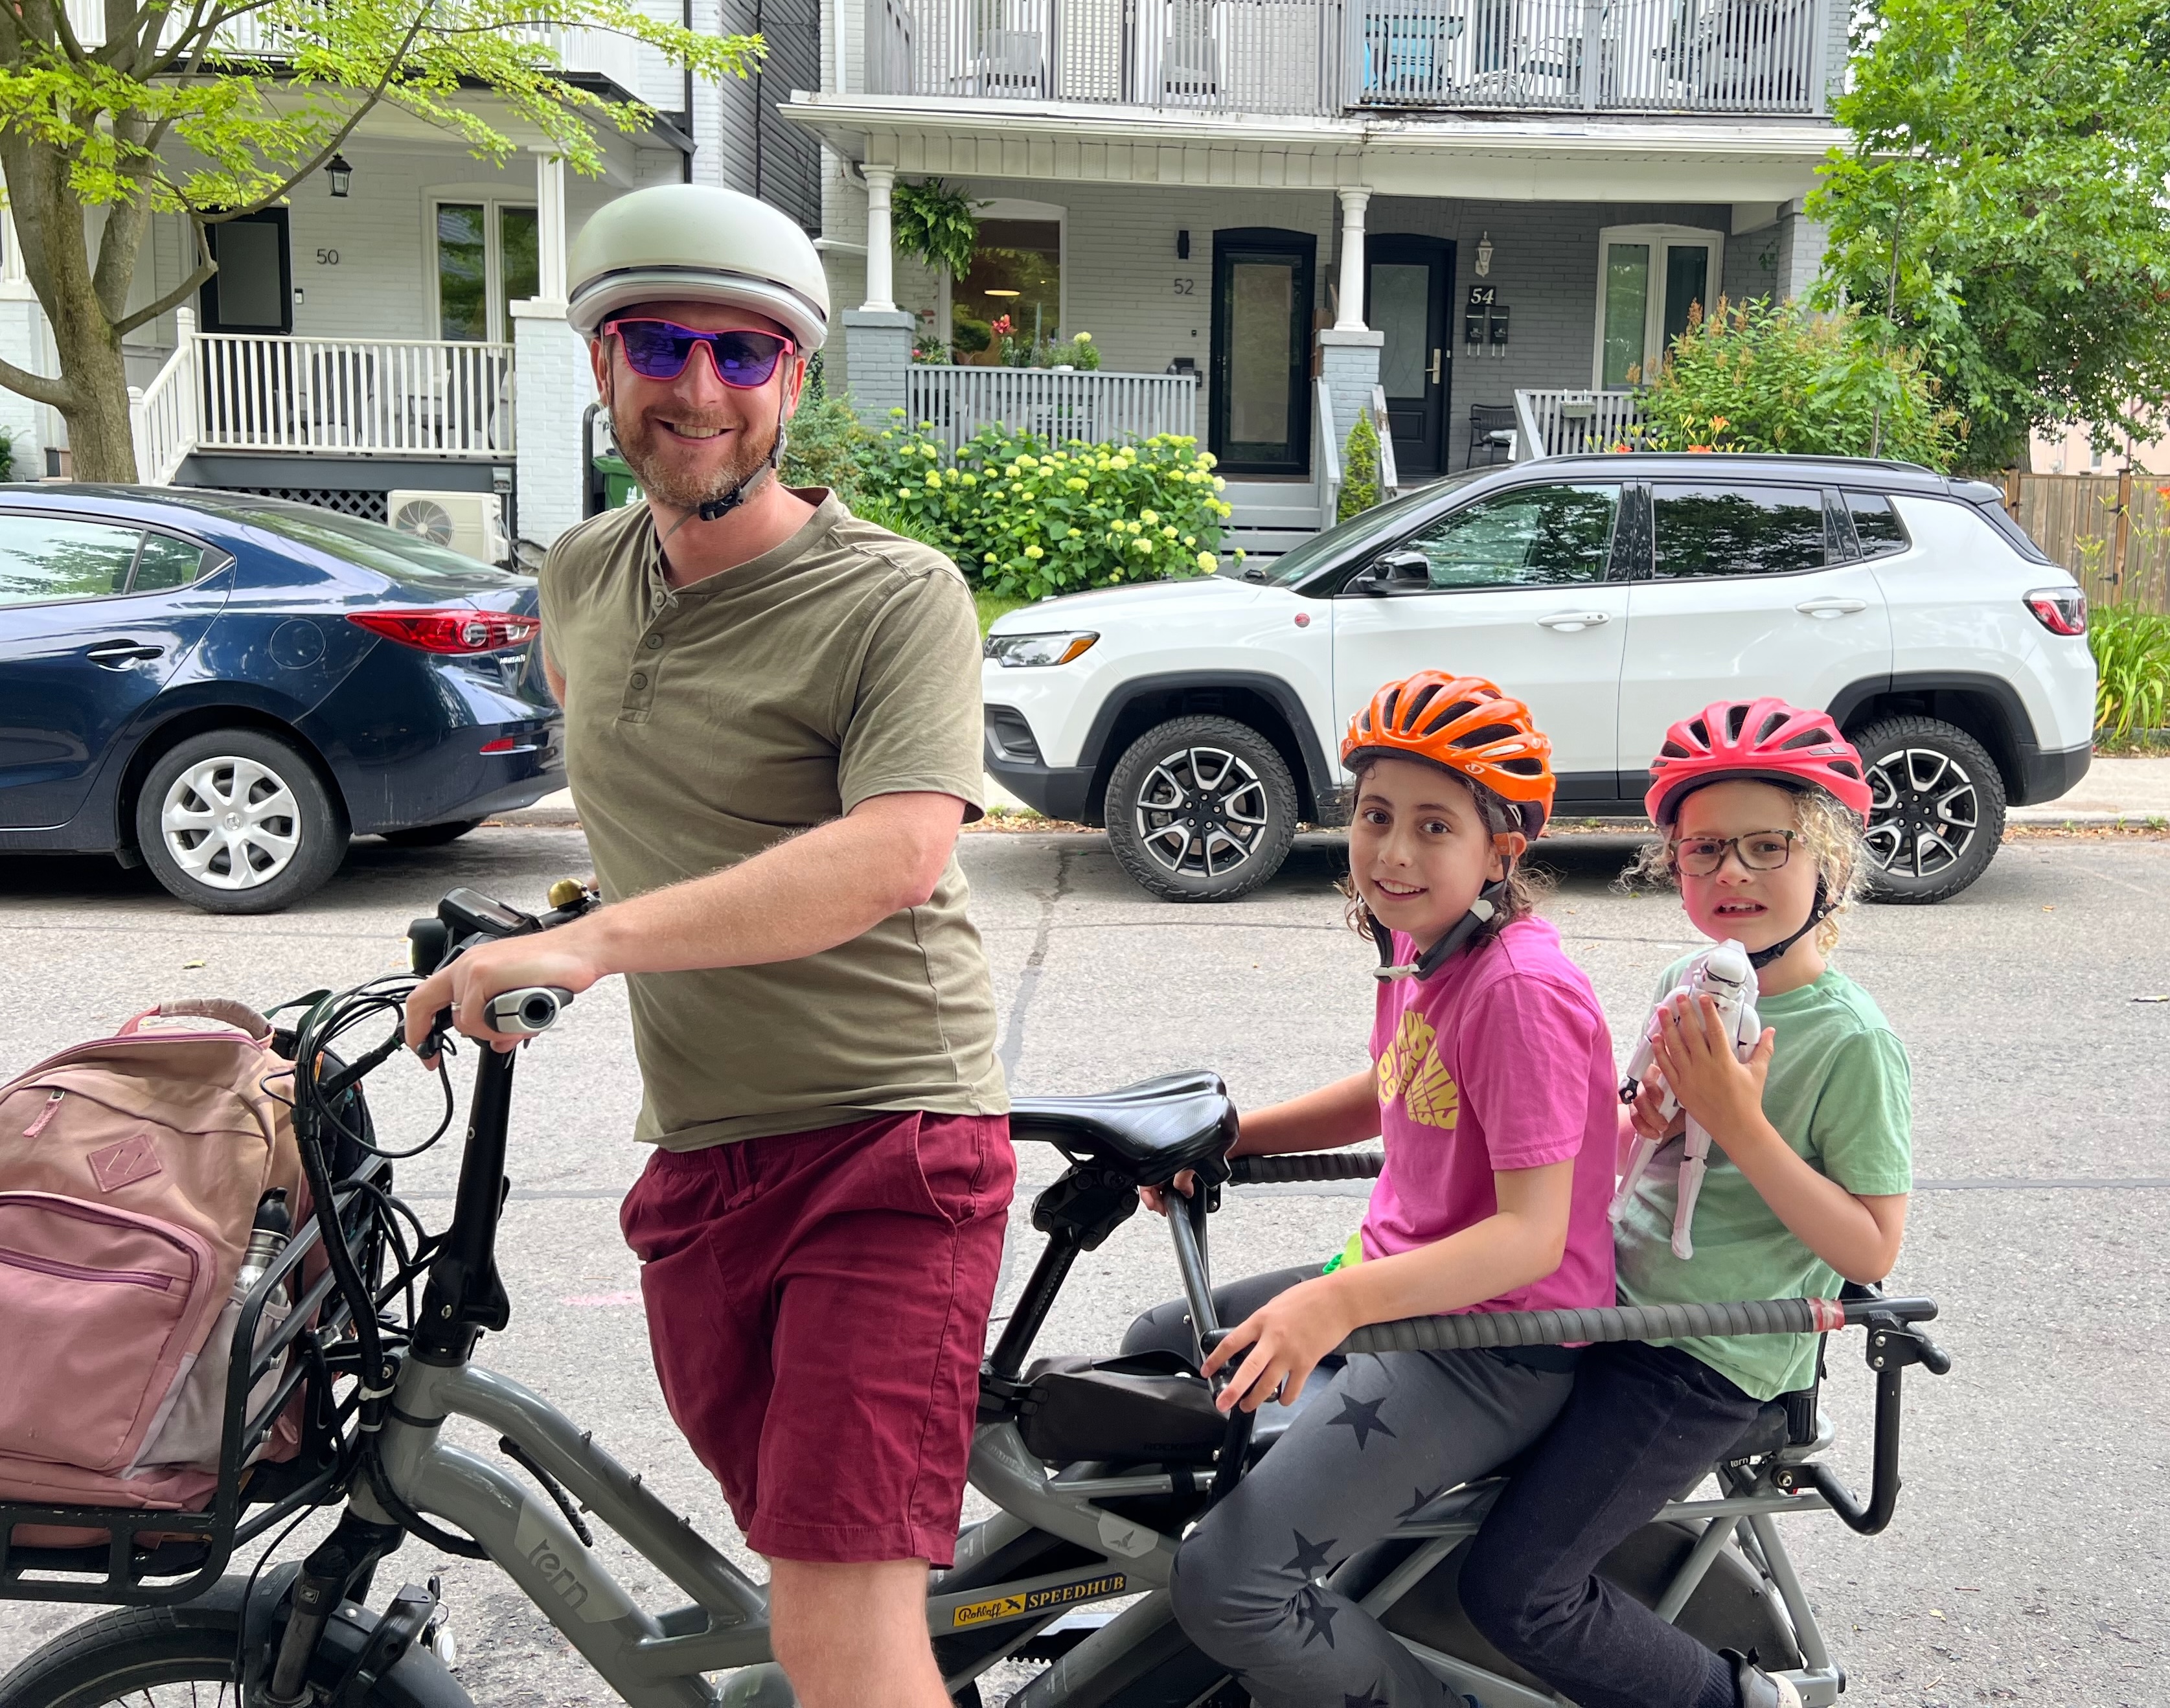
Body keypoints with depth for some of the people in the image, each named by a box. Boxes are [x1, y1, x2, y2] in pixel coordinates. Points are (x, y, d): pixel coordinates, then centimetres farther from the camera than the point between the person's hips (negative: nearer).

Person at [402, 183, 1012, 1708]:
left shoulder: (896, 597, -12)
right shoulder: (583, 578, 9)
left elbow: (899, 850, -28)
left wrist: (592, 941, -35)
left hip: (886, 1141, -6)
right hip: (696, 1159, 7)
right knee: (802, 1567, 16)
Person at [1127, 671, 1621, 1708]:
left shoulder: (1520, 990, -24)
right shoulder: (1418, 942, 4)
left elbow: (1532, 1233, -27)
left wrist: (1341, 1302, -37)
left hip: (1492, 1349, -10)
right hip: (1395, 1290, 10)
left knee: (1230, 1586, -21)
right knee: (1158, 1351, 23)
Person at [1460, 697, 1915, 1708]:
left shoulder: (1854, 1040, -15)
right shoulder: (1688, 982, 4)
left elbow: (1871, 1251, -16)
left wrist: (1741, 1125, -23)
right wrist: (1646, 1115, -6)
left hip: (1710, 1359, -7)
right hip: (1612, 1297, 8)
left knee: (1514, 1593, -11)